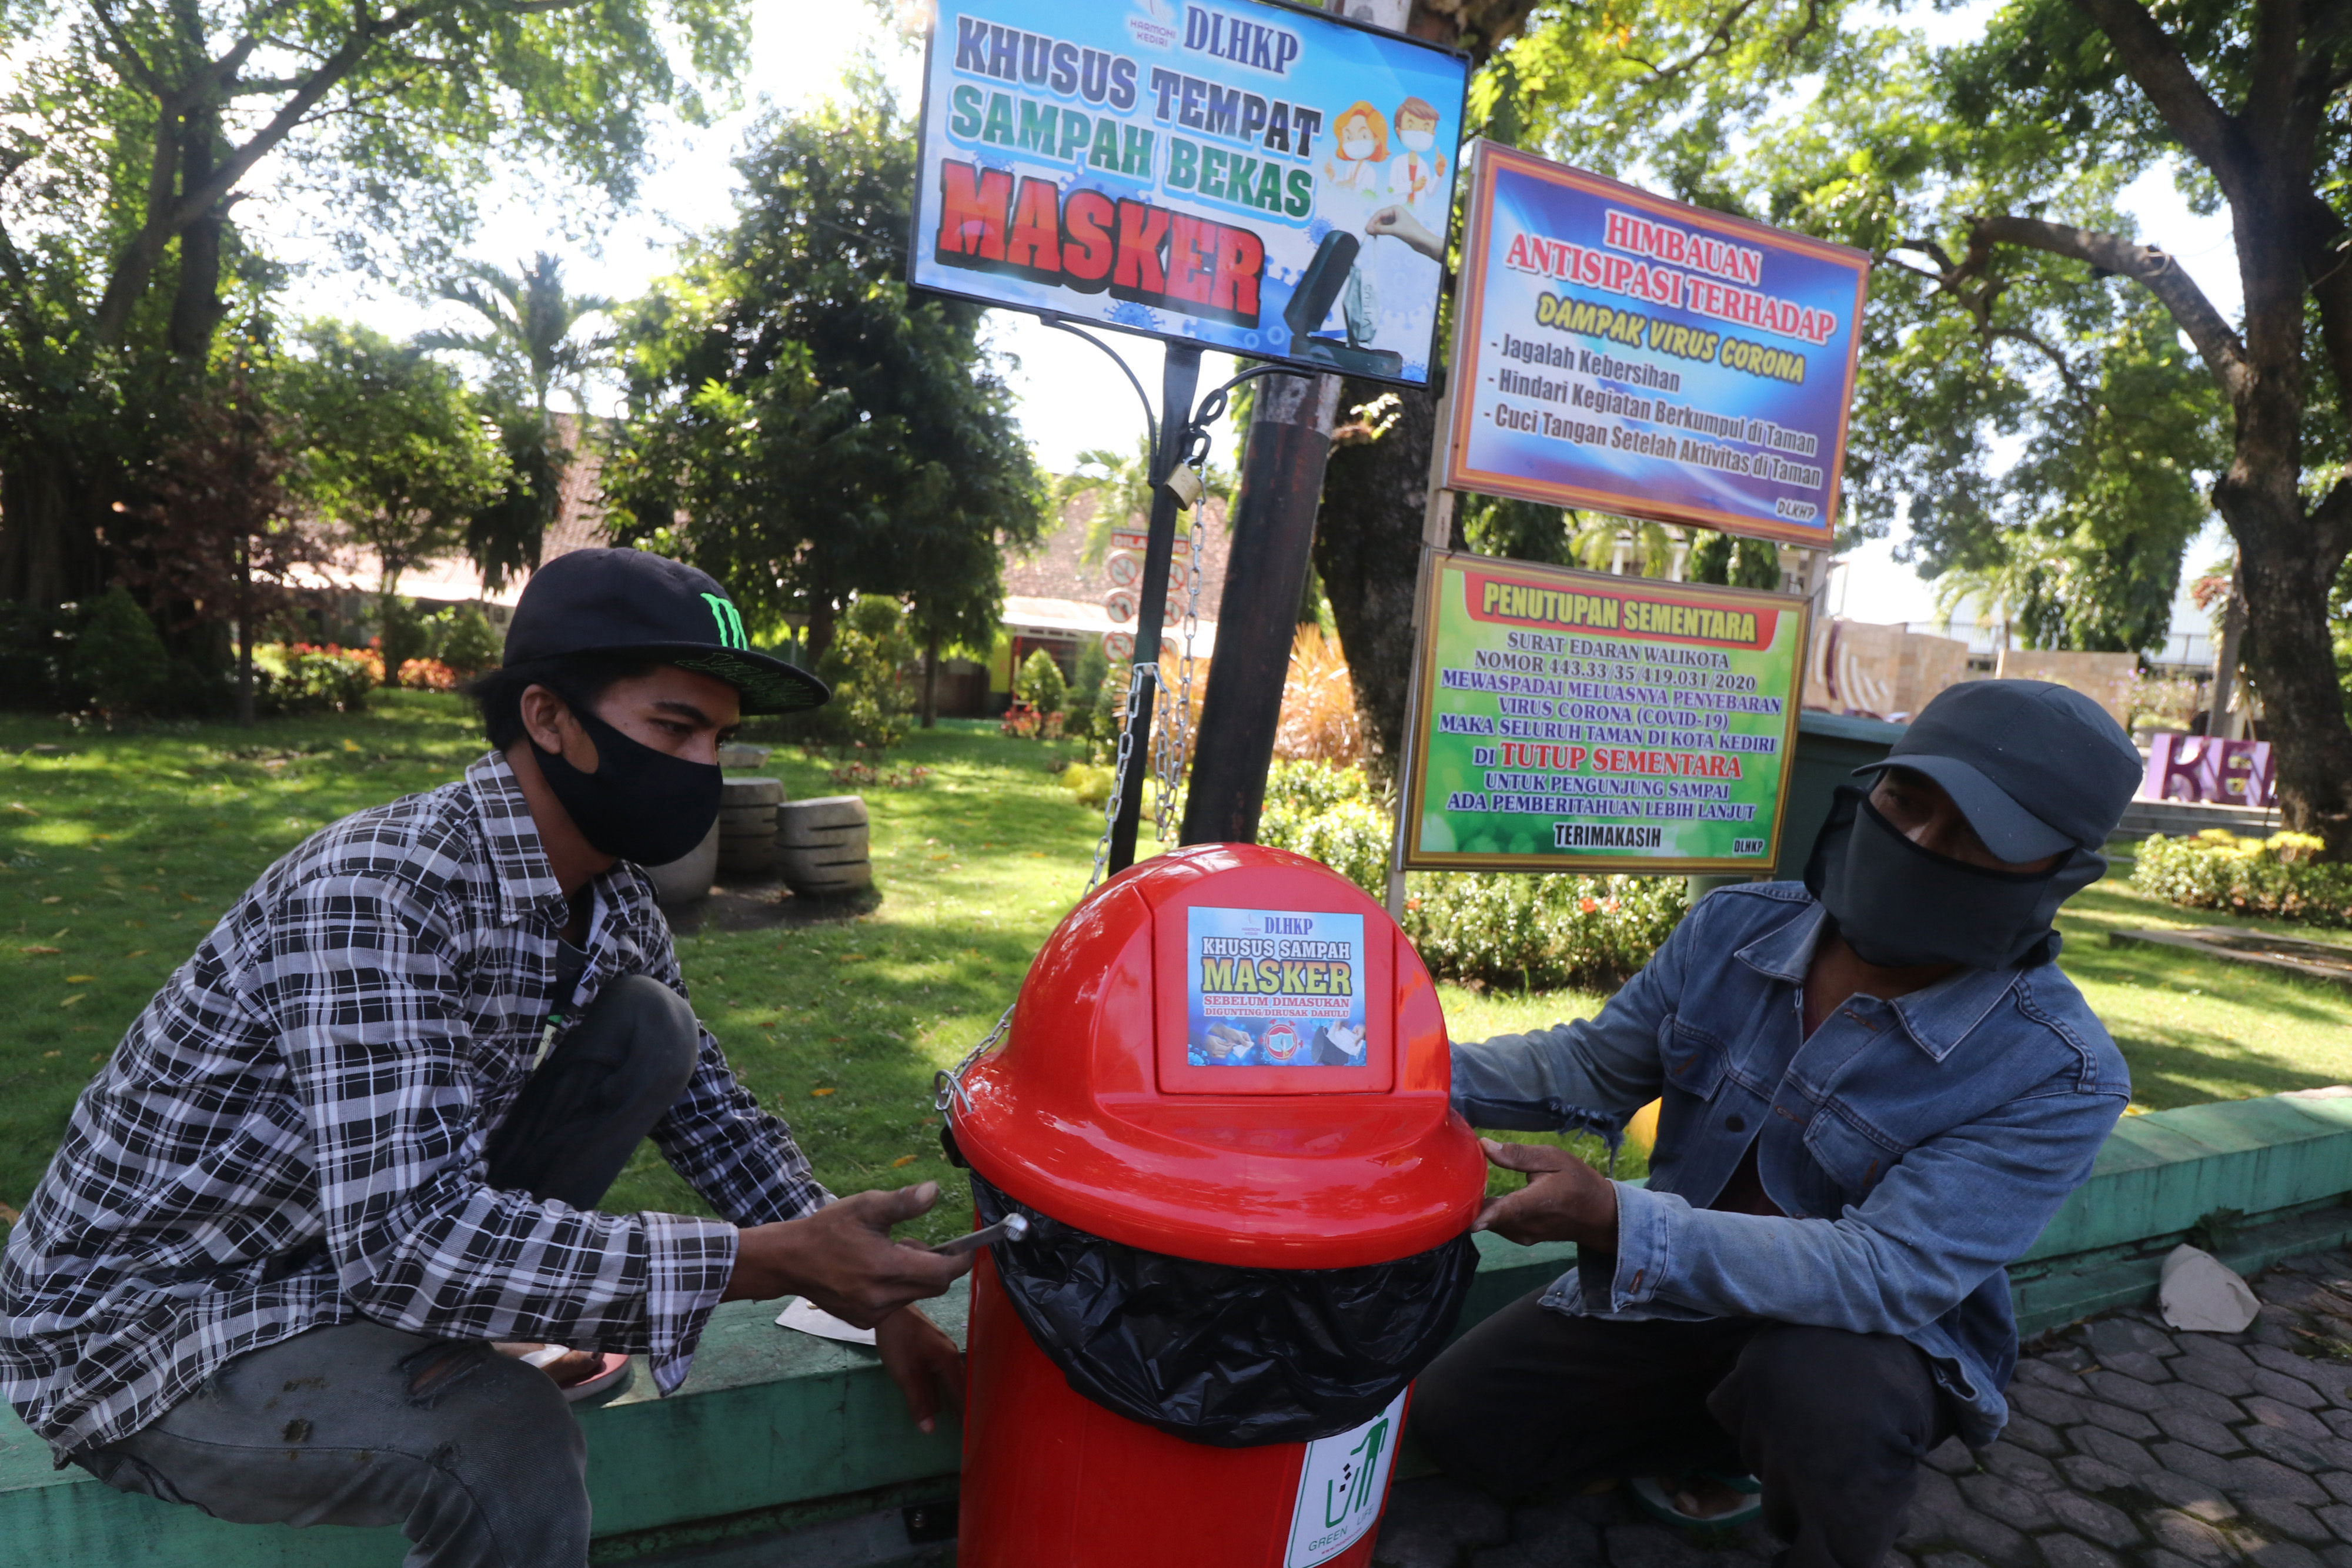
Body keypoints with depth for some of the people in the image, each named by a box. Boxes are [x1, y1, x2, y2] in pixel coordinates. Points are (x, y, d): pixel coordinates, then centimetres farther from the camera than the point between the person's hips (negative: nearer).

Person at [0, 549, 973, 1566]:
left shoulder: (613, 900, -5)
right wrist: (773, 1262, -37)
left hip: (346, 1250, 8)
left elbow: (712, 1114, 4)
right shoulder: (381, 893, -30)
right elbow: (404, 1241, -36)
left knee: (649, 1033, -8)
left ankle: (449, 1325, 1)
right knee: (511, 1443, -34)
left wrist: (872, 1294, -5)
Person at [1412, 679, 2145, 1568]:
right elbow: (1594, 1066, 1)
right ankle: (1727, 1434, 20)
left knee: (1818, 1385, -39)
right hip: (1680, 1290, 5)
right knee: (1455, 1416, -1)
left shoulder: (2057, 1075, -24)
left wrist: (1612, 1220, -41)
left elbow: (1886, 1273, -32)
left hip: (1878, 1339, -4)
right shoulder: (1738, 927, -11)